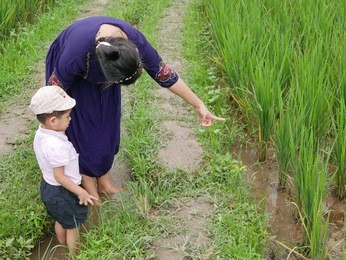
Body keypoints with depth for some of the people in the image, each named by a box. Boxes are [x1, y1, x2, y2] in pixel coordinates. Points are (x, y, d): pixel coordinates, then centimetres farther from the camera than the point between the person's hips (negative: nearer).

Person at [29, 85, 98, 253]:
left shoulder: (40, 134, -8)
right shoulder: (56, 146, -36)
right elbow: (60, 177, -28)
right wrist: (82, 193, -21)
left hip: (47, 186, 9)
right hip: (63, 192, -9)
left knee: (60, 220, 32)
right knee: (72, 227, 15)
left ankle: (63, 245, 55)